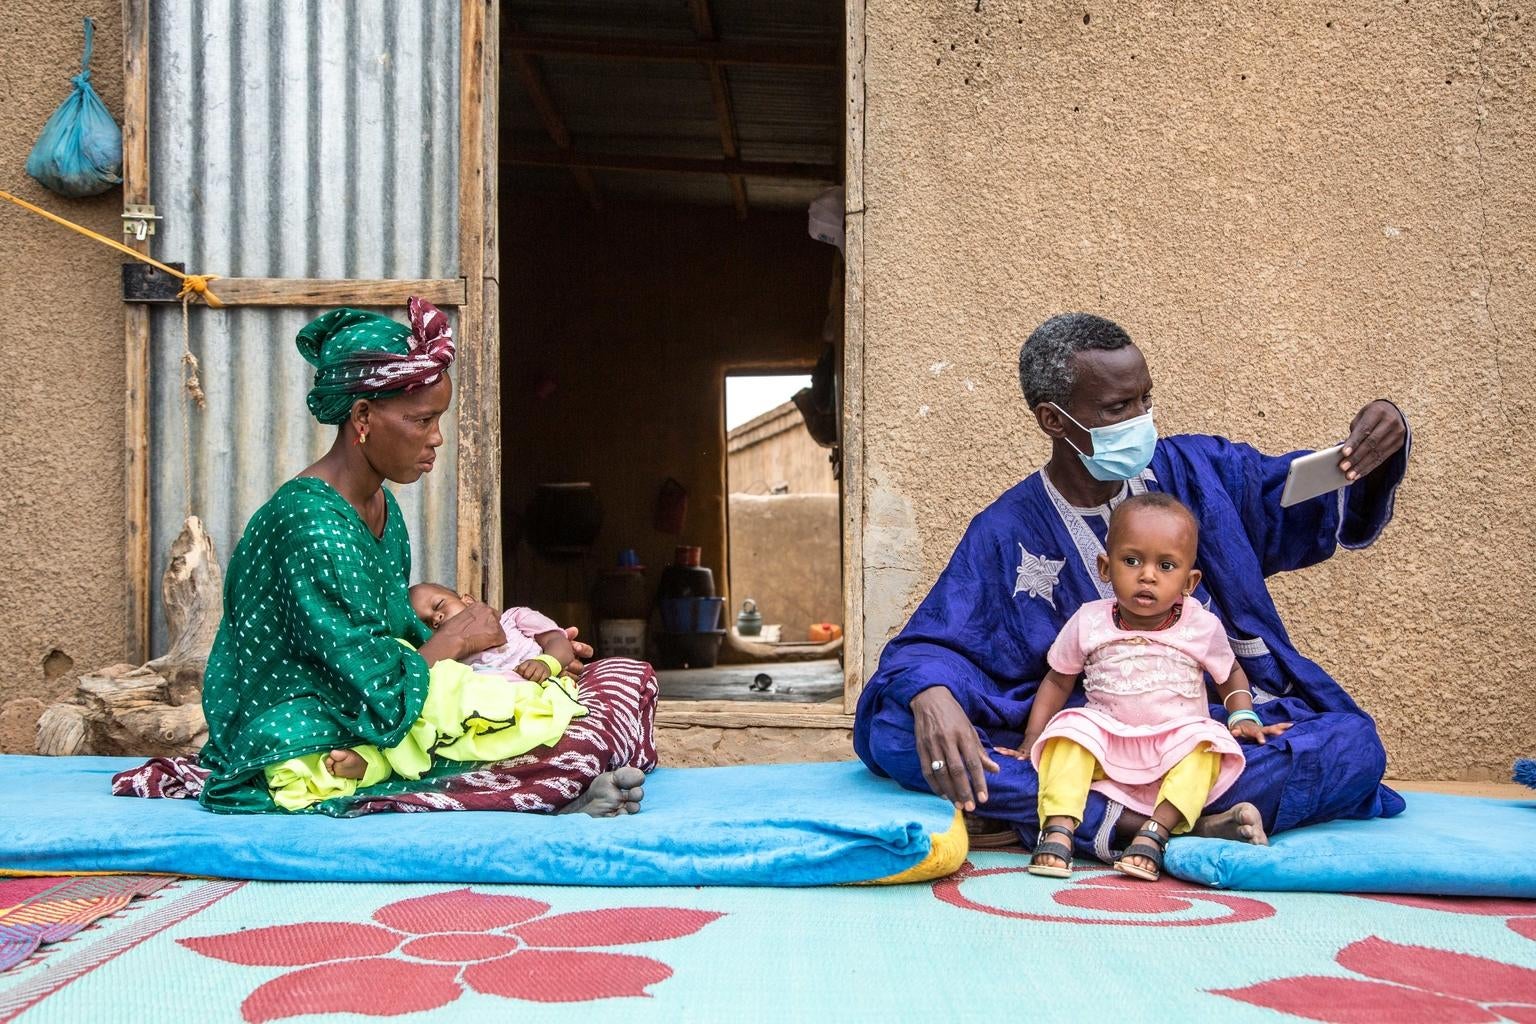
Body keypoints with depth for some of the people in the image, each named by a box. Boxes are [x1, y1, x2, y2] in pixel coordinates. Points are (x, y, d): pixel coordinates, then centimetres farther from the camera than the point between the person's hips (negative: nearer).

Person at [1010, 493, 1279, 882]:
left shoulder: (1202, 627, -2)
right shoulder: (1088, 623, -3)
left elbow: (1230, 674, 16)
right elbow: (1057, 681, 7)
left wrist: (1243, 717, -1)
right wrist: (1032, 740, 0)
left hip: (1177, 742, 0)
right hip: (1104, 743, 1)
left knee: (1204, 742, -30)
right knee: (1071, 727, -27)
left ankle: (1156, 832, -38)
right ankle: (1058, 825, -34)